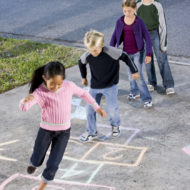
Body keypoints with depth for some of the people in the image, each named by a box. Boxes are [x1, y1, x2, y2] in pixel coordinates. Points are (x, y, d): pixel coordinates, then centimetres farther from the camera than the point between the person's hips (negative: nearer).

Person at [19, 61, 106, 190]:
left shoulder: (69, 86, -14)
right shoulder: (40, 92, -21)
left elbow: (83, 93, 5)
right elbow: (23, 108, -31)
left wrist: (97, 108, 8)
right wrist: (26, 100, -55)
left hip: (64, 132, 1)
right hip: (46, 130, -1)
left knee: (53, 164, -1)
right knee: (36, 160, 17)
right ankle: (34, 164, 56)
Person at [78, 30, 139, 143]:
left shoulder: (111, 52, -25)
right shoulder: (87, 56, -14)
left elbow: (125, 57, -10)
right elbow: (81, 63, 11)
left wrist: (134, 71, -4)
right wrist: (84, 77, 18)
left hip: (111, 86, -3)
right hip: (95, 87, 3)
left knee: (112, 108, -7)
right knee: (90, 109, 3)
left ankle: (115, 125, 27)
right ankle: (92, 131, 24)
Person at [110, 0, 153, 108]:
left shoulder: (139, 22, -14)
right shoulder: (120, 22, -5)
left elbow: (147, 38, -12)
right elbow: (115, 37, 5)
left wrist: (149, 54, -16)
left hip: (138, 52, -4)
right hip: (127, 53, 4)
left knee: (138, 75, -10)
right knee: (131, 74, 18)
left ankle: (147, 99, -4)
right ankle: (135, 92, 41)